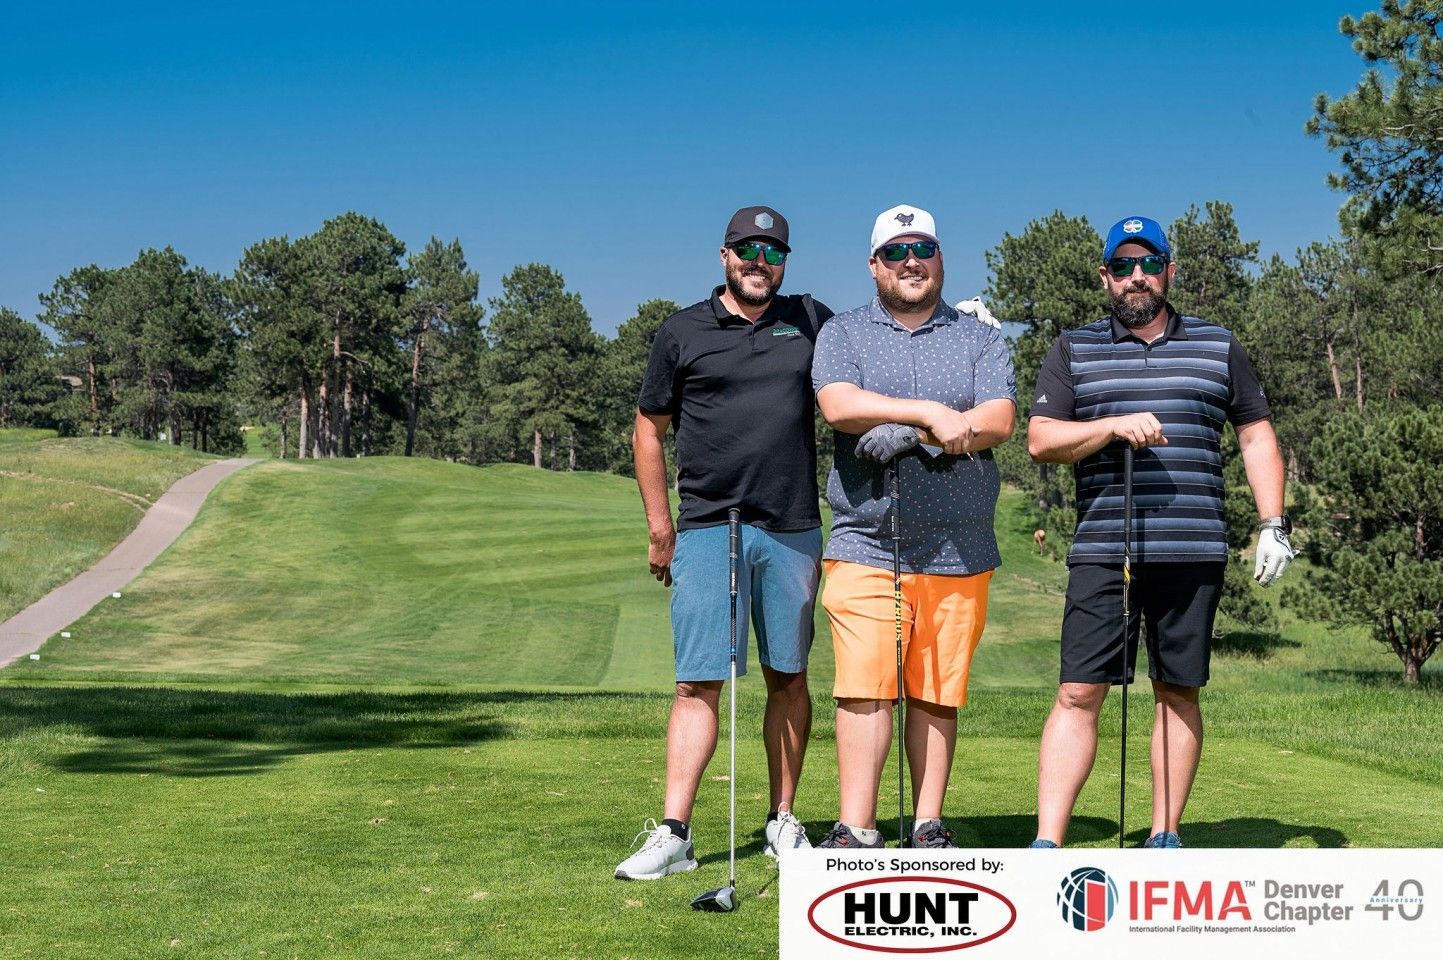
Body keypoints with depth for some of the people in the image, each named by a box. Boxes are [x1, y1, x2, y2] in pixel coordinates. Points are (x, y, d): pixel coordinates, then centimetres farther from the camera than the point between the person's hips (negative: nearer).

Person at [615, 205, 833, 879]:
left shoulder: (812, 321, 10)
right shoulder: (682, 332, 7)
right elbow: (649, 430, 12)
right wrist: (660, 527, 7)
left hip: (794, 532, 2)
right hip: (706, 530, -1)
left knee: (788, 677, 6)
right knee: (698, 682, -6)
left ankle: (783, 821, 16)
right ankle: (673, 833, -6)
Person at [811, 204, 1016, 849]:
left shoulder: (980, 339, 12)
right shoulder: (842, 334, 10)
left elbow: (998, 421, -5)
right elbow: (839, 406, -10)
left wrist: (906, 435, -16)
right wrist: (932, 414, -17)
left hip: (959, 552, 1)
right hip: (866, 547, -1)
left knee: (937, 695, 3)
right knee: (864, 688, -9)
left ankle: (928, 827, 10)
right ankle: (855, 829, -6)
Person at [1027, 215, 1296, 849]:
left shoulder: (1218, 346, 14)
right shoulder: (1073, 351, 10)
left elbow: (1256, 437, 17)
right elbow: (1040, 440, 1)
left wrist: (1273, 524, 8)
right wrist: (1115, 426, -15)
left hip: (1194, 553, 2)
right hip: (1102, 551, -1)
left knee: (1179, 693, 5)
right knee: (1079, 694, -8)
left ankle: (1165, 836, 15)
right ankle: (1047, 844, -9)